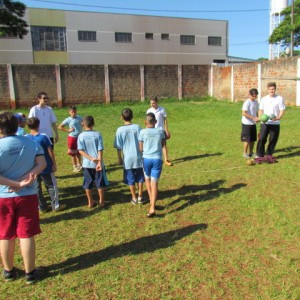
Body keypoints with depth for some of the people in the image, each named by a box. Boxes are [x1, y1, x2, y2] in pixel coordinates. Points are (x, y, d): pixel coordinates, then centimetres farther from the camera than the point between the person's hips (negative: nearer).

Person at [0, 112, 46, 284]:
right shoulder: (31, 142, -3)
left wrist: (14, 184, -15)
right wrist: (24, 180, -14)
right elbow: (42, 163, -7)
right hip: (27, 195, 1)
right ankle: (30, 273, 20)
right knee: (27, 235, 9)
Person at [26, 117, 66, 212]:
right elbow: (50, 152, -11)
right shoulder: (43, 137, -13)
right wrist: (54, 164, -2)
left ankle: (42, 207, 19)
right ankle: (56, 205, 14)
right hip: (46, 167, -3)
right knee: (51, 186, 10)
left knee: (37, 188, 13)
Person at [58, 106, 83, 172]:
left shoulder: (79, 118, 1)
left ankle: (79, 165, 29)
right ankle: (75, 166, 13)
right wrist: (68, 130, -13)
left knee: (79, 152, 15)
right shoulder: (68, 120, -10)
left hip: (79, 137, 4)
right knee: (73, 153, 4)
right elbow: (60, 127, -8)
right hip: (72, 137, -4)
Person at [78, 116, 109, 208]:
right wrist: (99, 162, -13)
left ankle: (90, 202, 19)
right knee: (100, 183, 11)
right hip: (98, 163, -1)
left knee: (88, 184, 12)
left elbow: (80, 150, -10)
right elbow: (100, 150, -12)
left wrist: (91, 158, -13)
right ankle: (101, 201, 18)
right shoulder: (98, 134, -7)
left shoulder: (81, 136, -4)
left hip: (87, 164, 1)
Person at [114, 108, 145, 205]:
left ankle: (134, 198, 19)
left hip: (128, 158, -1)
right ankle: (140, 197, 22)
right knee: (140, 178, 15)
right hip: (138, 157, 1)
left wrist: (120, 158, 8)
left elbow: (119, 147, -4)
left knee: (131, 179, 11)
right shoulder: (137, 127, -7)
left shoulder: (120, 130, -8)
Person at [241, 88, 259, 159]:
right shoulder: (247, 102, -15)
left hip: (253, 124, 7)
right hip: (247, 124, -7)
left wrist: (257, 118, 0)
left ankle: (250, 153, 25)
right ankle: (245, 153, 14)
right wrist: (253, 118, -26)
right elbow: (244, 113, -22)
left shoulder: (256, 102, 8)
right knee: (247, 140, -1)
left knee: (253, 139, 11)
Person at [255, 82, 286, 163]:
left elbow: (282, 110, -1)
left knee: (273, 140, 6)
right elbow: (260, 110, 11)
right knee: (262, 139, -6)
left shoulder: (280, 99, 1)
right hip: (265, 123, 1)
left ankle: (269, 155, 22)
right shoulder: (264, 99, 8)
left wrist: (278, 117, -20)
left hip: (275, 123, -1)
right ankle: (260, 156, 2)